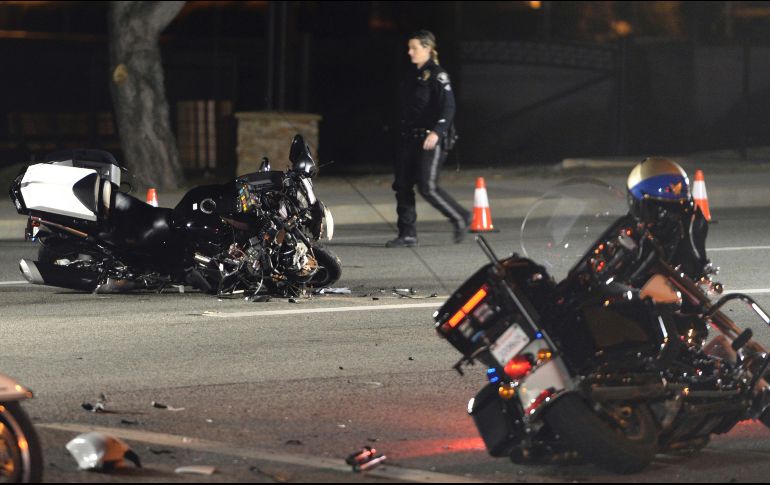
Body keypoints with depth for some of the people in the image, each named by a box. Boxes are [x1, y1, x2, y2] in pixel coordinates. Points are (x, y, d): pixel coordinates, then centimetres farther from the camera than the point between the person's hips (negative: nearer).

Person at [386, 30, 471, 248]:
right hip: (409, 138, 8)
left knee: (427, 187, -11)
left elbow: (448, 107, -18)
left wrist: (437, 132, -30)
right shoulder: (412, 75, 16)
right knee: (402, 186, 3)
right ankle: (407, 234, 7)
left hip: (429, 138, -8)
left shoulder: (437, 75, -9)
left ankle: (460, 218, 8)